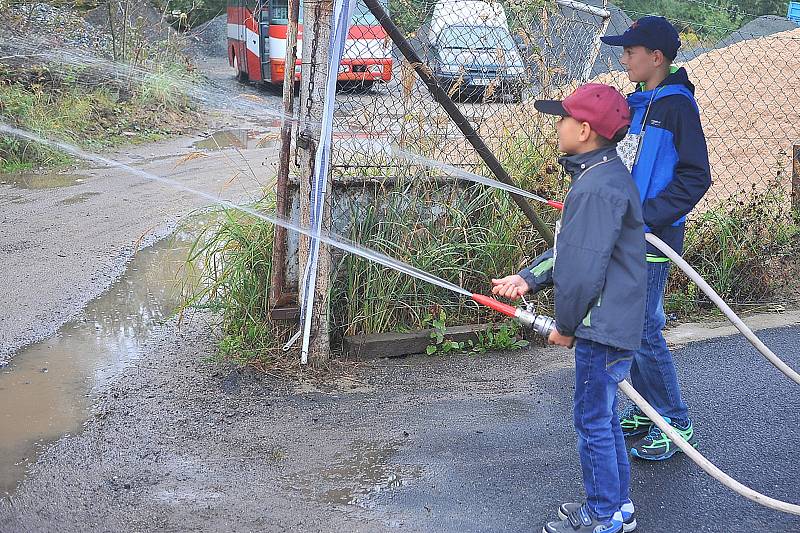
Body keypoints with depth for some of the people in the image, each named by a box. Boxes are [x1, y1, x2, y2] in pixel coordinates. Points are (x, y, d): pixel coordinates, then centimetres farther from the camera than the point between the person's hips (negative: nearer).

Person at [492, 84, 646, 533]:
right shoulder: (607, 175, 11)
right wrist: (529, 277, 6)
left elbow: (584, 268, -23)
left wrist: (566, 325, -11)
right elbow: (570, 246, 16)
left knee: (593, 421, 2)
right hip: (613, 323, 10)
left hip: (603, 328, -10)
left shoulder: (597, 188, -23)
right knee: (604, 417, 20)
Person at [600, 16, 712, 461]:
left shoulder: (678, 105, -12)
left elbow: (695, 177, -16)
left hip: (653, 239, -8)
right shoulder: (638, 103, 13)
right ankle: (646, 410, 28)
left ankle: (677, 424, 9)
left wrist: (647, 216, -21)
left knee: (644, 332, -5)